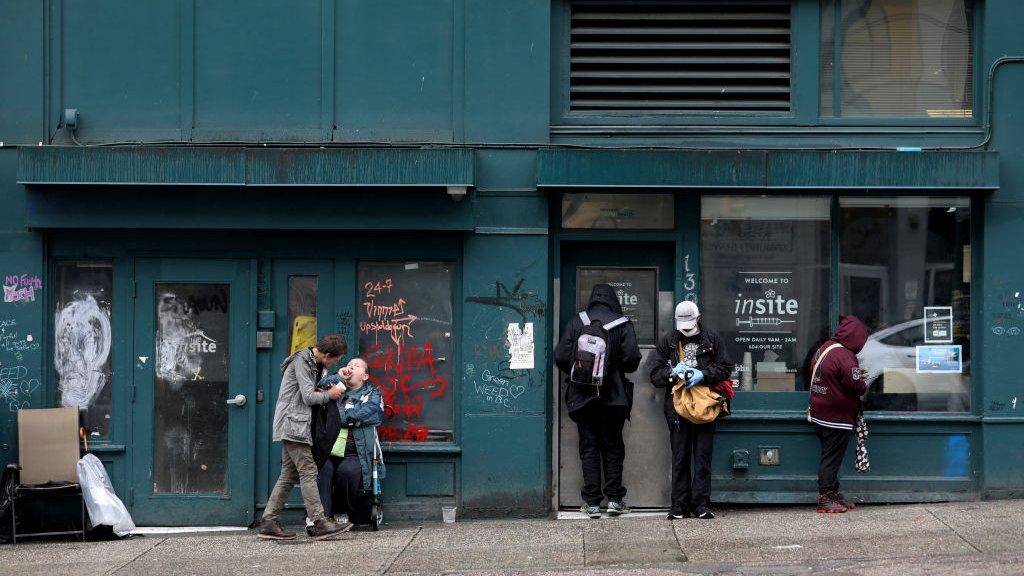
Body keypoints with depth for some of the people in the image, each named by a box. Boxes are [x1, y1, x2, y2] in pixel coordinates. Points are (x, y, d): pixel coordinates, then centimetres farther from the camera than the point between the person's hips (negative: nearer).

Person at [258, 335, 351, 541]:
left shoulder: (310, 362, 19)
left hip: (292, 428, 10)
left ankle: (269, 522, 6)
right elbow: (308, 397, -16)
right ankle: (319, 523, -14)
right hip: (293, 425, -10)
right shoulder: (301, 361, -12)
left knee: (288, 476, 8)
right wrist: (329, 394, -1)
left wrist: (326, 388, 6)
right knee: (308, 473, -12)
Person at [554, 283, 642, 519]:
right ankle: (614, 499, 8)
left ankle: (592, 502, 3)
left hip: (581, 396, 1)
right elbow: (632, 360, -10)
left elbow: (561, 358, -3)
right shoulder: (623, 324, -3)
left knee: (589, 447, 5)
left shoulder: (575, 323, 0)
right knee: (612, 446, 10)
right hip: (613, 396, -1)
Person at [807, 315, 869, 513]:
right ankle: (825, 499, 2)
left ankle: (833, 493, 25)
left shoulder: (824, 348, 9)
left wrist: (856, 375, 13)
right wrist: (864, 383, 1)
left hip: (820, 414, 9)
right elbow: (856, 386, -22)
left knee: (830, 457, 16)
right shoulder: (844, 356, -22)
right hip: (837, 418, -9)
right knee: (832, 458, -2)